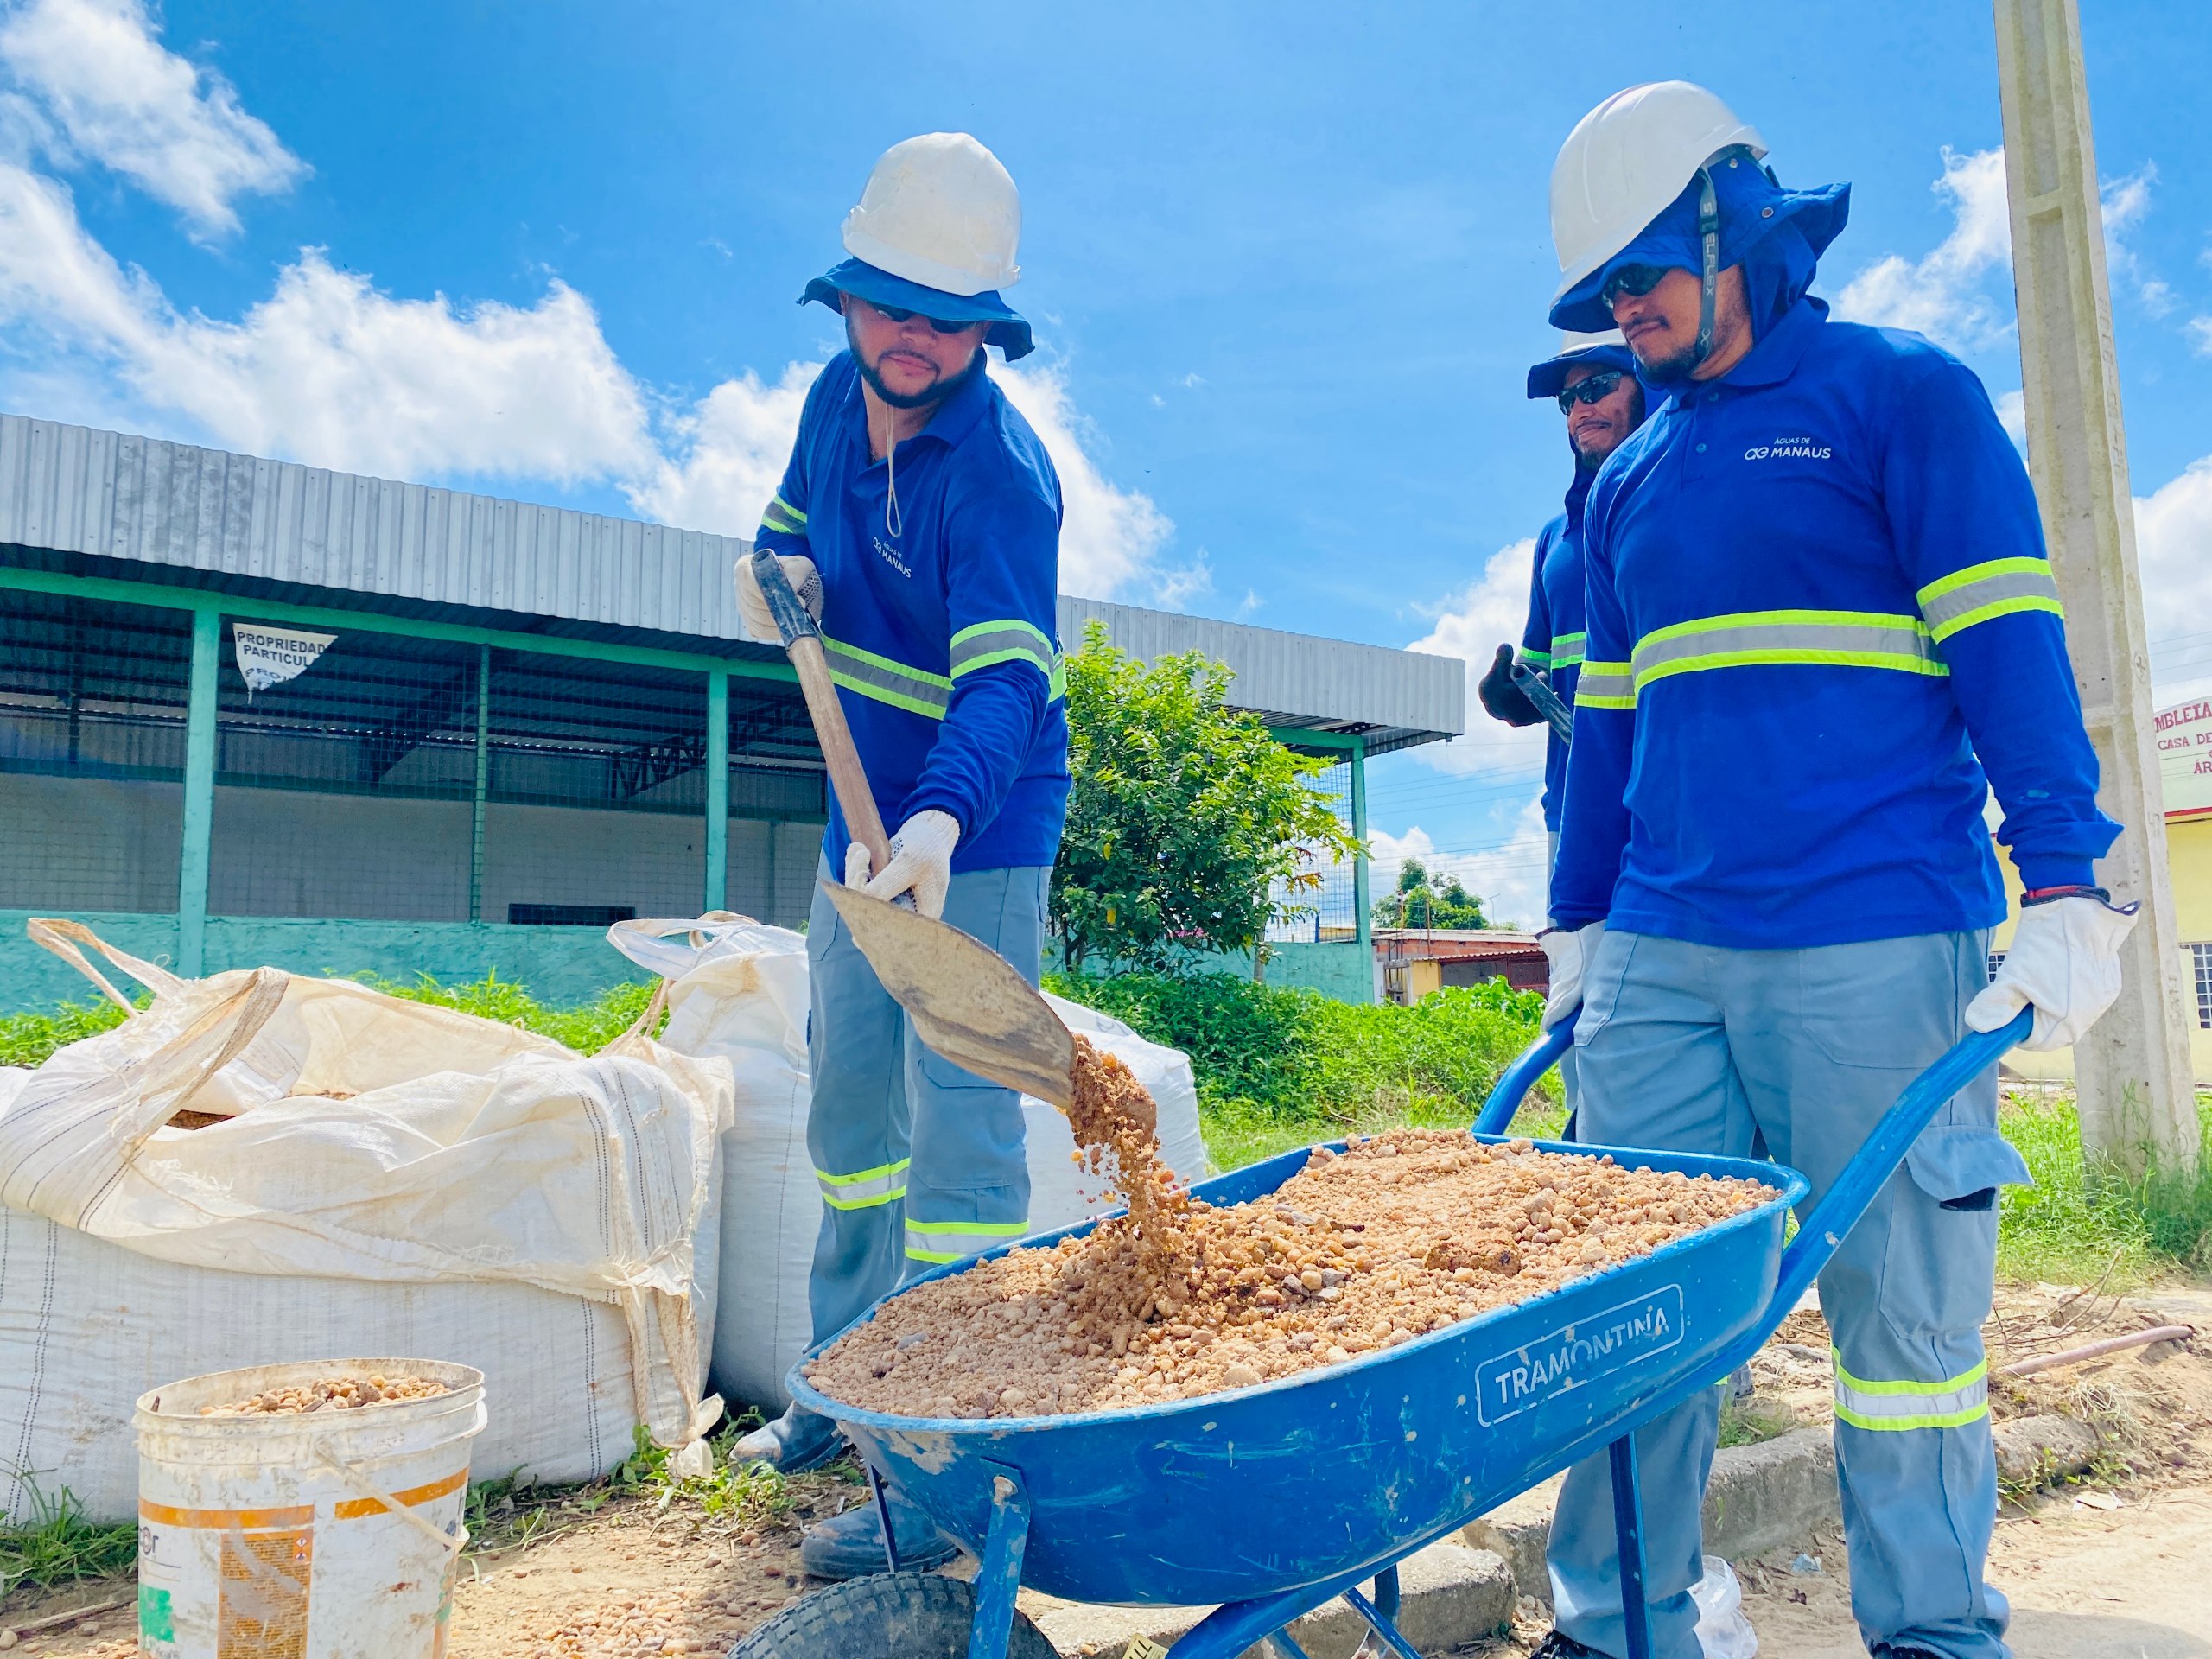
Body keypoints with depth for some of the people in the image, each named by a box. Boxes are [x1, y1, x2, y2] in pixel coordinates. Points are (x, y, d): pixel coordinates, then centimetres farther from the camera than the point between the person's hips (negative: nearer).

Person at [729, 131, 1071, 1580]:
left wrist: (940, 821, -52)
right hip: (864, 820, 9)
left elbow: (1006, 678, -34)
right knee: (849, 1107, 17)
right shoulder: (838, 397, 3)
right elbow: (793, 524, 20)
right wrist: (783, 571, -4)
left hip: (977, 839, -8)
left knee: (959, 1130, -10)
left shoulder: (1000, 470, -22)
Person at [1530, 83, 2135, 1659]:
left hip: (1873, 950, -4)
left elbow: (2008, 644, -4)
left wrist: (2067, 892, -13)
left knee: (1903, 1309, 3)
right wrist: (1580, 930, 19)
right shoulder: (1627, 483, 20)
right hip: (1661, 954, 5)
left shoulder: (1903, 393, 5)